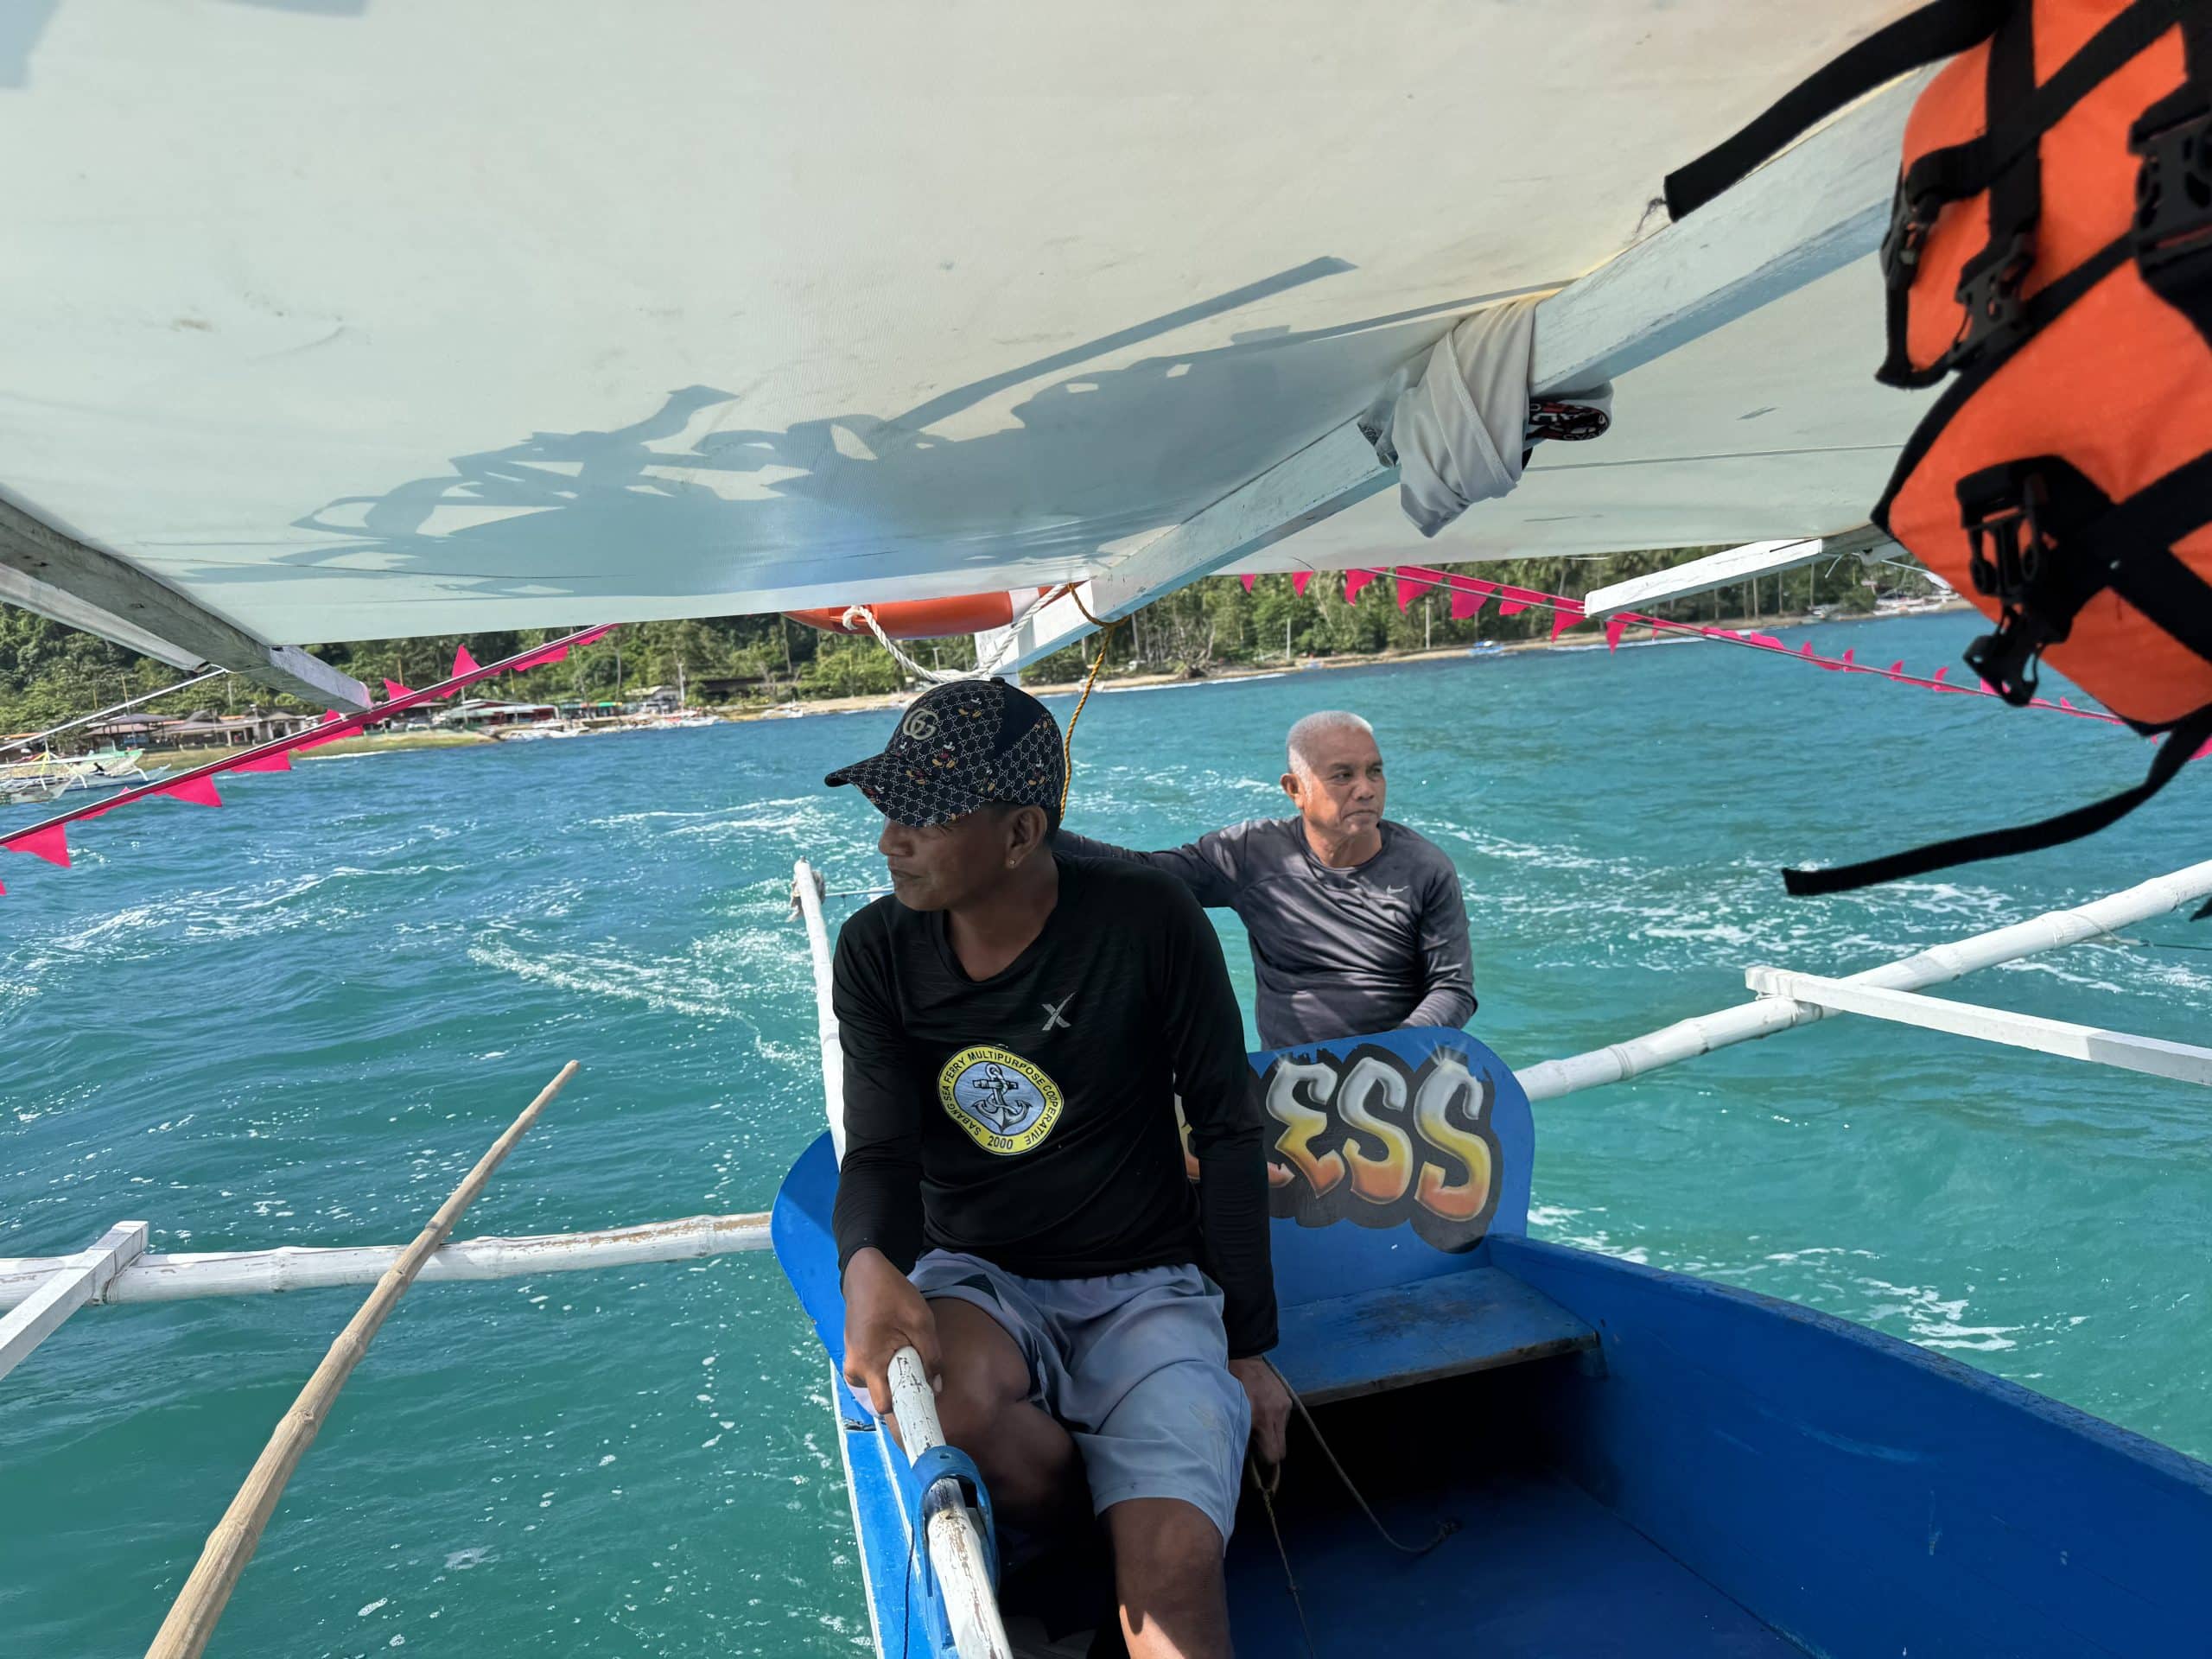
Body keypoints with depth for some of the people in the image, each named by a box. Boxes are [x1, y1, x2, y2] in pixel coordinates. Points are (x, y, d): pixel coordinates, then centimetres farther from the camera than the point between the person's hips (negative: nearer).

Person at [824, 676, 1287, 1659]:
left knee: (1171, 1571, -27)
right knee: (949, 1394, -30)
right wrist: (868, 1265, -33)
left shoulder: (1146, 922, -14)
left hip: (1147, 1285, -3)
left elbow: (1227, 1131, -6)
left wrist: (1249, 1344, -3)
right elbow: (880, 1152, -9)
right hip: (978, 1280, 3)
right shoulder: (877, 952, -6)